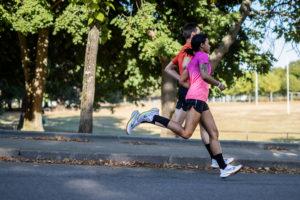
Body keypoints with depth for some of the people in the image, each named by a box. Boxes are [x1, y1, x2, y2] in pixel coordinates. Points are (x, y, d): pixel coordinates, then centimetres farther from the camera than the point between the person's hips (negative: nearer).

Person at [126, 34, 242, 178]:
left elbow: (182, 81, 24)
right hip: (197, 98, -10)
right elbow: (204, 76, -18)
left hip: (201, 102, 10)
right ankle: (150, 117, -20)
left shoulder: (193, 60, 25)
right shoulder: (202, 55, -1)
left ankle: (223, 168, 2)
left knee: (214, 133, 5)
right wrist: (219, 84, -3)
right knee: (186, 133, -21)